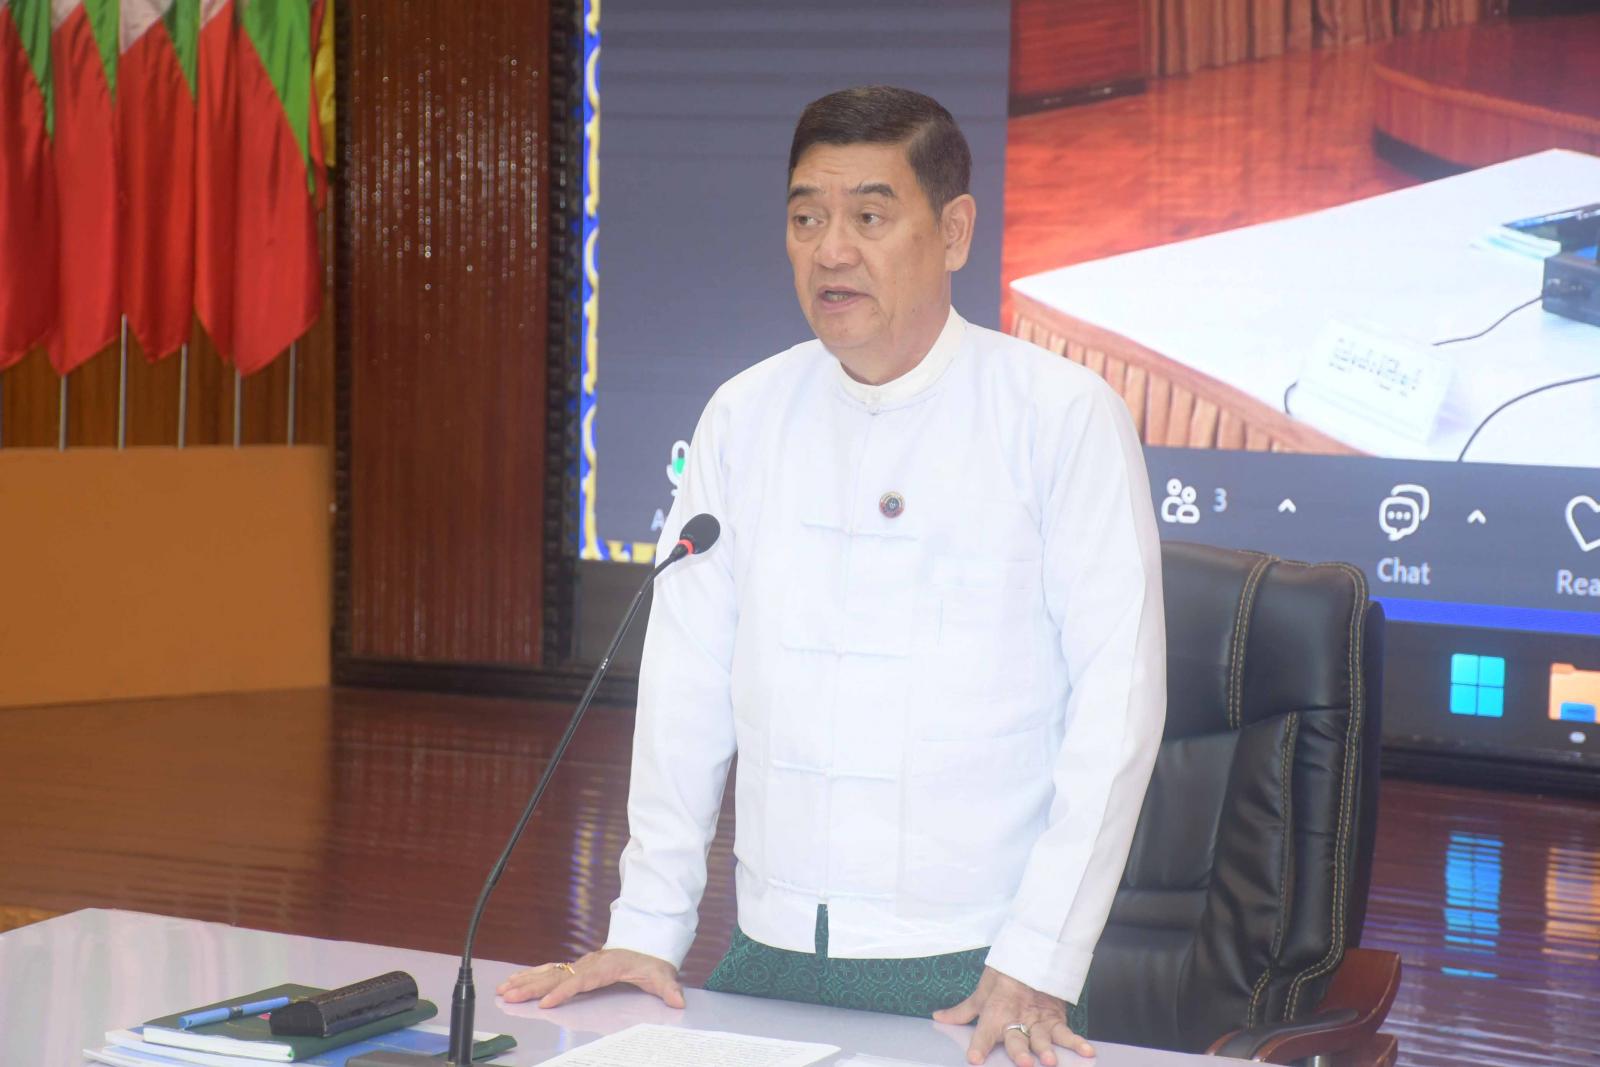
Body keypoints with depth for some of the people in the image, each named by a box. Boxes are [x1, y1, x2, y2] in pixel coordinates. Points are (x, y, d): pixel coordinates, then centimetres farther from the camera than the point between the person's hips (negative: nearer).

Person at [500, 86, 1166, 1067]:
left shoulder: (1065, 416, -6)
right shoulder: (745, 417, 5)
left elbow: (1116, 697, -10)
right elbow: (689, 680, 5)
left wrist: (1037, 966, -15)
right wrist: (648, 931, 1)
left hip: (974, 973, -3)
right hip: (772, 954, 4)